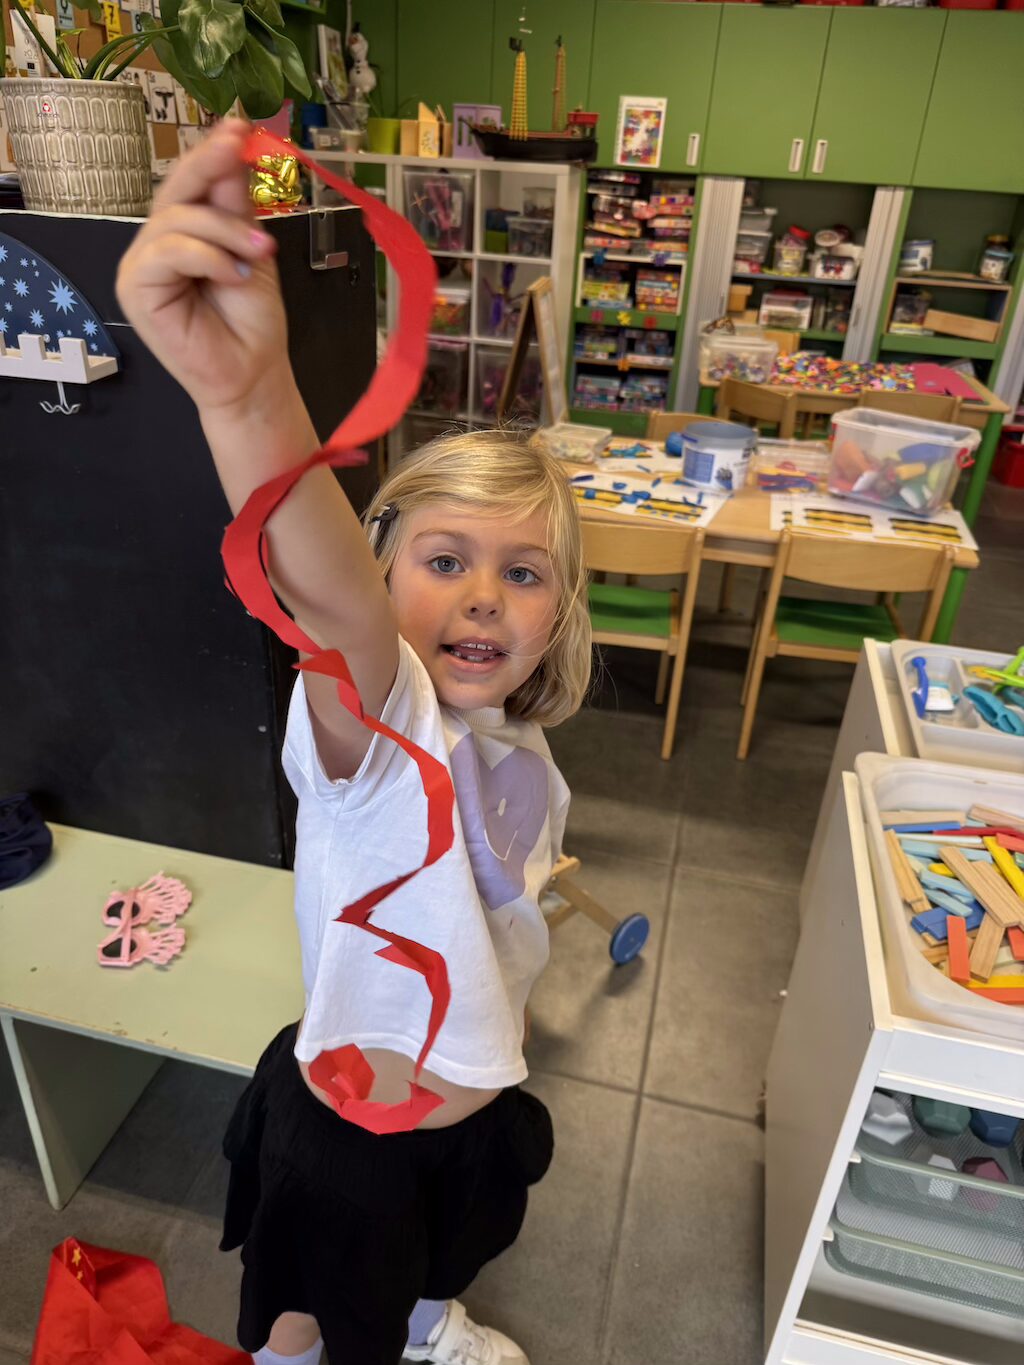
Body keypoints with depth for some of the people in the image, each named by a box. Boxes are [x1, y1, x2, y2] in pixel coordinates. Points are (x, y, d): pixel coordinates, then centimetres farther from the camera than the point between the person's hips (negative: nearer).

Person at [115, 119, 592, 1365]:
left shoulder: (524, 764, -11)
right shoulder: (372, 719, -34)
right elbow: (329, 609, -59)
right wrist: (244, 395, -75)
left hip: (478, 1107, 6)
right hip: (348, 1120, -6)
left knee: (439, 1258, 36)